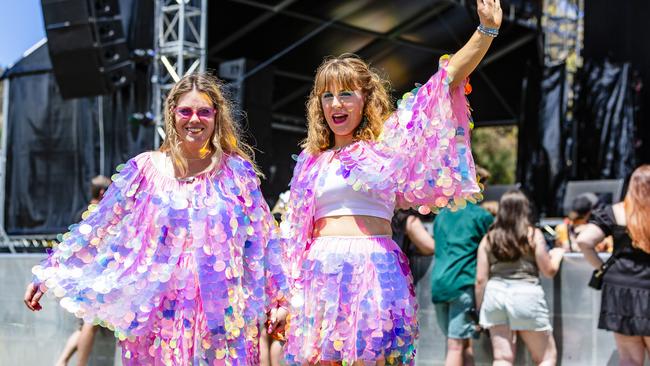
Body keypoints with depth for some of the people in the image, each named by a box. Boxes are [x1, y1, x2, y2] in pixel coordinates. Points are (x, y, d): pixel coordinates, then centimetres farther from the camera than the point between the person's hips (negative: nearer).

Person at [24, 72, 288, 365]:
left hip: (221, 316, 0)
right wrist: (46, 276, 4)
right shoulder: (145, 170, 4)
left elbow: (263, 239, 8)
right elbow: (96, 228, 6)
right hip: (158, 315, 0)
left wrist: (278, 298, 7)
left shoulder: (236, 170, 4)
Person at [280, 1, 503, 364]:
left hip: (375, 274, -3)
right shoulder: (311, 161, 16)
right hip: (321, 275, 3)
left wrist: (487, 30, -9)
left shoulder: (386, 143, 6)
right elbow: (295, 235, 19)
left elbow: (450, 78, -1)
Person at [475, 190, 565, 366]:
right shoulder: (533, 234, 1)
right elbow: (549, 270, 2)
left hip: (495, 293, 3)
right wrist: (557, 254, 22)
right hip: (526, 293, -3)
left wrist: (480, 310, 13)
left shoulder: (489, 238, 8)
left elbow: (480, 279, 5)